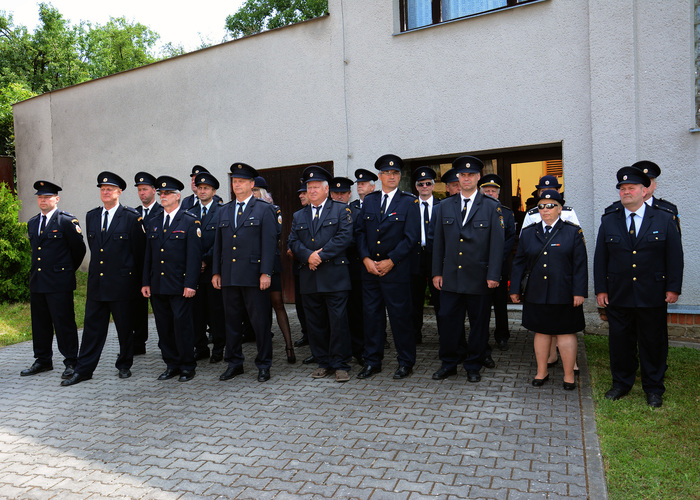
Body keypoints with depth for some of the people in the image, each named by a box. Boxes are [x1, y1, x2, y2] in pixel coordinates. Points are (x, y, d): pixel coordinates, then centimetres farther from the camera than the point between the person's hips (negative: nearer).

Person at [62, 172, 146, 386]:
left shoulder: (132, 217, -6)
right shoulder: (91, 216, 11)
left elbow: (139, 251, -3)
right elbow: (93, 247, 20)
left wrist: (137, 280, 0)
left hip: (121, 282, -4)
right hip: (96, 282, 4)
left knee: (124, 327, 8)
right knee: (92, 326, 7)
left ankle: (124, 365, 24)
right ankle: (83, 370, 15)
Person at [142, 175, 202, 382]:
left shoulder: (190, 222, -4)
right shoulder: (153, 223, 14)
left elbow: (194, 255, -9)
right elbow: (148, 256, 15)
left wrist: (190, 284, -15)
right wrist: (146, 282, 9)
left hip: (180, 286, -6)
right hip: (157, 286, 6)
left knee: (182, 325, -2)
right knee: (164, 327, 10)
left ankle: (187, 366, 12)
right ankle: (172, 365, 23)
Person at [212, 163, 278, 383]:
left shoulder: (264, 209, 0)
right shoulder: (224, 211, 16)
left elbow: (269, 243, -6)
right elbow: (218, 243, 16)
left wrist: (266, 273, -13)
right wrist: (216, 272, 10)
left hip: (253, 275, -5)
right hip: (229, 276, 5)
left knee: (260, 321, 1)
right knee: (232, 321, 12)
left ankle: (263, 365, 14)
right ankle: (234, 363, 25)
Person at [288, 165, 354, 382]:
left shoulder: (341, 209, 5)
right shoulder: (298, 216, 18)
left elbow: (345, 237, -7)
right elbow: (293, 242, 9)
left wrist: (321, 255, -14)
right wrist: (308, 256, -11)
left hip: (335, 277, -4)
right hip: (309, 278, 5)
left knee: (338, 322, -3)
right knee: (316, 324, 9)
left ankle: (340, 365, 9)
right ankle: (324, 363, 21)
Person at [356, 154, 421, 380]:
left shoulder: (409, 202, 0)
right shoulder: (369, 200, 12)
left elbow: (411, 236, -7)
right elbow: (361, 232, 9)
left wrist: (390, 261, -12)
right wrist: (366, 259, -5)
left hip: (396, 269, -4)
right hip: (370, 268, 4)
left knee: (400, 316, 2)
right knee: (371, 315, 9)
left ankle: (405, 362, 17)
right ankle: (372, 361, 21)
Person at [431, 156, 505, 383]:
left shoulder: (492, 207, 2)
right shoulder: (445, 206, 10)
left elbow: (497, 243, -2)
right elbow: (439, 241, 9)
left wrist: (493, 275, -8)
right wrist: (437, 272, 4)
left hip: (478, 277, -2)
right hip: (450, 277, 2)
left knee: (479, 323, 7)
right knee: (448, 320, 6)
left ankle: (473, 366, 23)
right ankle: (449, 363, 22)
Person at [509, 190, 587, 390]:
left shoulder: (573, 232, 1)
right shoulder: (529, 233, 8)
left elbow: (580, 265, -3)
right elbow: (519, 263, 9)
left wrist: (579, 292, -9)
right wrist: (515, 289, 6)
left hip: (564, 296, -2)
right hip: (536, 295, 3)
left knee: (566, 333, 6)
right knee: (541, 332, 12)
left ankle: (569, 375, 19)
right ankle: (541, 372, 25)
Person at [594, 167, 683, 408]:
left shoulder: (665, 219, 1)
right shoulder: (608, 221, 4)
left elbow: (675, 256, 1)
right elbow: (600, 258, 4)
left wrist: (673, 288, -4)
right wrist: (600, 289, 0)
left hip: (653, 297, -1)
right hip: (618, 296, 1)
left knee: (653, 342, 9)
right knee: (620, 341, 10)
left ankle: (653, 388, 25)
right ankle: (621, 383, 27)